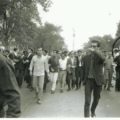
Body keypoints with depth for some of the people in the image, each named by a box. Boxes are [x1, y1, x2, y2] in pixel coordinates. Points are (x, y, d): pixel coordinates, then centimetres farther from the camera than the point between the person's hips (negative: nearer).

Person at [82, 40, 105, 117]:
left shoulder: (99, 55, -5)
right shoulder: (86, 57, 3)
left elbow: (103, 58, -32)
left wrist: (94, 51, -36)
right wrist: (84, 80, 13)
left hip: (97, 80, 0)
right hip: (88, 80, 0)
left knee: (96, 99, 16)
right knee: (87, 101, -7)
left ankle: (93, 110, 43)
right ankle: (86, 115, -3)